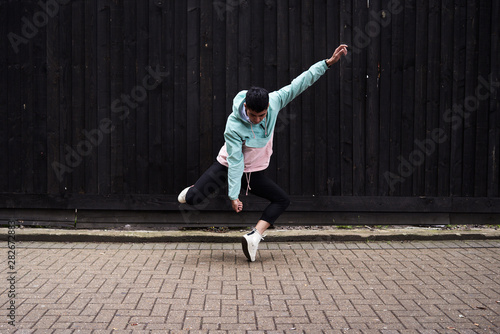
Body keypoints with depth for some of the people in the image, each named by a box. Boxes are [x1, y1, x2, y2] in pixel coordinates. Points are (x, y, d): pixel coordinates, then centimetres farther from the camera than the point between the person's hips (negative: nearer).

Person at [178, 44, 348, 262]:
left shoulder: (274, 102, -20)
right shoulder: (234, 126, -31)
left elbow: (300, 83, -16)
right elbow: (235, 162, -30)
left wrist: (328, 62, -19)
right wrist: (233, 196, -28)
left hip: (254, 172, 5)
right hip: (228, 167, -5)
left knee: (282, 200, -3)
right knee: (193, 199, -14)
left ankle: (254, 236, -9)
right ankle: (193, 191, 23)